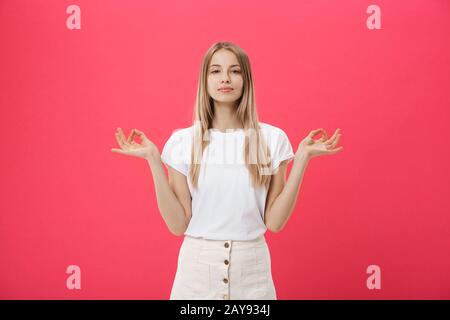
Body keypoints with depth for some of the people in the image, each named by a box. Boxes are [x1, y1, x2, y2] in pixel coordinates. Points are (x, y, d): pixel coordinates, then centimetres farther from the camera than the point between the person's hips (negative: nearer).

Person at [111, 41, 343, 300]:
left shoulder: (272, 138, -5)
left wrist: (302, 159, -12)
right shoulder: (182, 141, -5)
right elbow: (178, 224, -7)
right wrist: (154, 160, -12)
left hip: (252, 268, 0)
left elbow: (274, 222, -6)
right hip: (198, 267, 0)